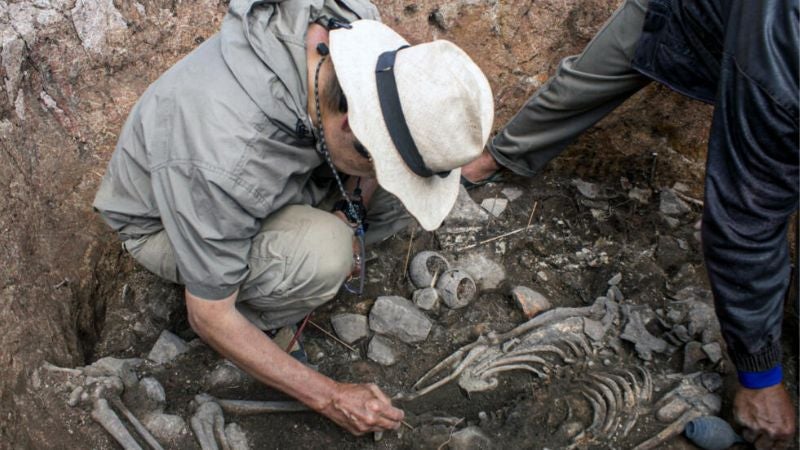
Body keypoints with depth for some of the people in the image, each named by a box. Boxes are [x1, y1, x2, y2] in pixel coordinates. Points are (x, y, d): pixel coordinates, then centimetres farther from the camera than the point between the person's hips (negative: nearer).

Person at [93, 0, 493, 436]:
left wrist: (355, 214, -14)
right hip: (164, 221, -5)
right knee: (322, 254, -36)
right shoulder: (225, 160, -42)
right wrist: (329, 397, -21)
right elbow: (208, 317, -27)